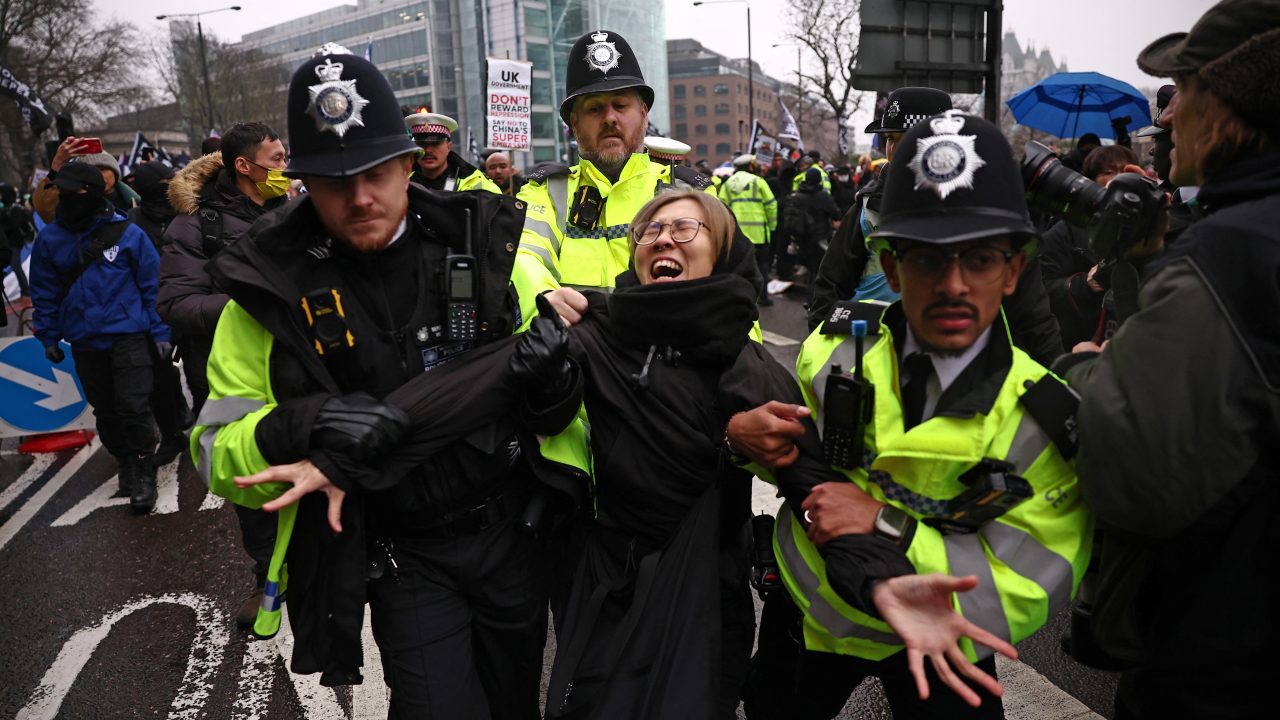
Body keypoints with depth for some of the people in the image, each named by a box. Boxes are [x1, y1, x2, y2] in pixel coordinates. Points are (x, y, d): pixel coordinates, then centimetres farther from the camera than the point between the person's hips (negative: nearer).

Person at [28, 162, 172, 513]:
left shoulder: (128, 233, -6)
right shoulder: (49, 238, 1)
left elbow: (152, 285, -3)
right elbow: (45, 292, 9)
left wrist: (160, 332, -4)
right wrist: (48, 336, 8)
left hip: (128, 336, -4)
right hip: (85, 342, 4)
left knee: (133, 408, -6)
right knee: (105, 411, 14)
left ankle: (143, 473, 11)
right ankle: (126, 463, 32)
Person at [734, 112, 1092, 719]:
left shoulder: (1045, 417, -24)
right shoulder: (838, 345, -16)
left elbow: (1025, 593, -25)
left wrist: (887, 526, -34)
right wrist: (744, 434, -22)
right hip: (807, 617, 3)